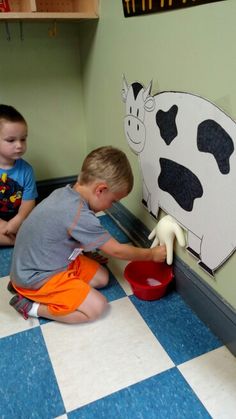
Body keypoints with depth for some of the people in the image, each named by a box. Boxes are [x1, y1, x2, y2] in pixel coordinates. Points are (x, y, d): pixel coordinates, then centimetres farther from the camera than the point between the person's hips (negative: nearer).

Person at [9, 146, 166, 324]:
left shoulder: (65, 193, -5)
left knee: (101, 278, 12)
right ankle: (32, 306, -2)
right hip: (37, 278, -9)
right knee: (97, 307, -10)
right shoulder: (80, 216, -31)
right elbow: (116, 250, -18)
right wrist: (151, 254, -5)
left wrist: (90, 251, 10)